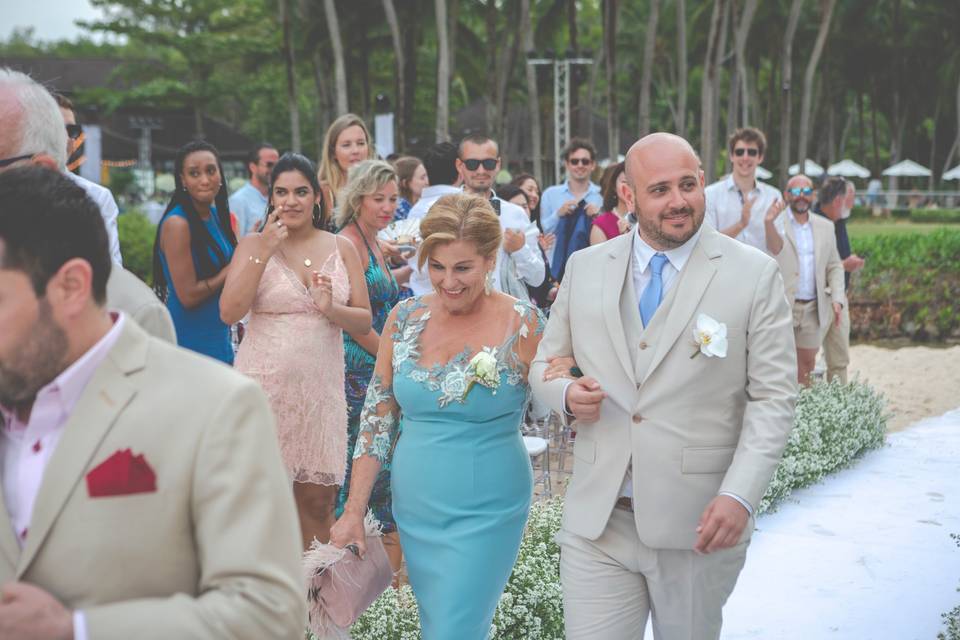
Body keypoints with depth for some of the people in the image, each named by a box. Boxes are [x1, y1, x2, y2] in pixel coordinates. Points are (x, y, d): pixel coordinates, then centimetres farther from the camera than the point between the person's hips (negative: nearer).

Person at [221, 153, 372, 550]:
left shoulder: (341, 248, 8)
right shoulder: (253, 245, 2)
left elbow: (364, 320, 8)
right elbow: (229, 313, -10)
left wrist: (330, 308, -13)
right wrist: (264, 252, -14)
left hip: (321, 385, 2)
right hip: (265, 383, -2)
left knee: (318, 500, 6)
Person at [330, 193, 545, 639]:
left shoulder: (520, 324, -11)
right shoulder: (405, 318, 0)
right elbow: (377, 417, 4)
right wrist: (353, 511, 2)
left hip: (486, 513, -4)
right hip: (414, 510, 4)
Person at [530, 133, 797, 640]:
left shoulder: (755, 275, -2)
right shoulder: (584, 268, 7)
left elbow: (772, 397, -5)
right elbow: (545, 364, 16)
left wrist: (740, 495, -17)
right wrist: (567, 393, -8)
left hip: (699, 526, -2)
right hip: (596, 523, 2)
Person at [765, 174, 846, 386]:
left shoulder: (825, 227, 11)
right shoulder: (775, 222, -5)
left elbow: (834, 266, 14)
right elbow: (776, 250, -26)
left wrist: (837, 299, 0)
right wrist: (769, 222, -47)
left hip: (813, 309, 4)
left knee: (807, 362, 10)